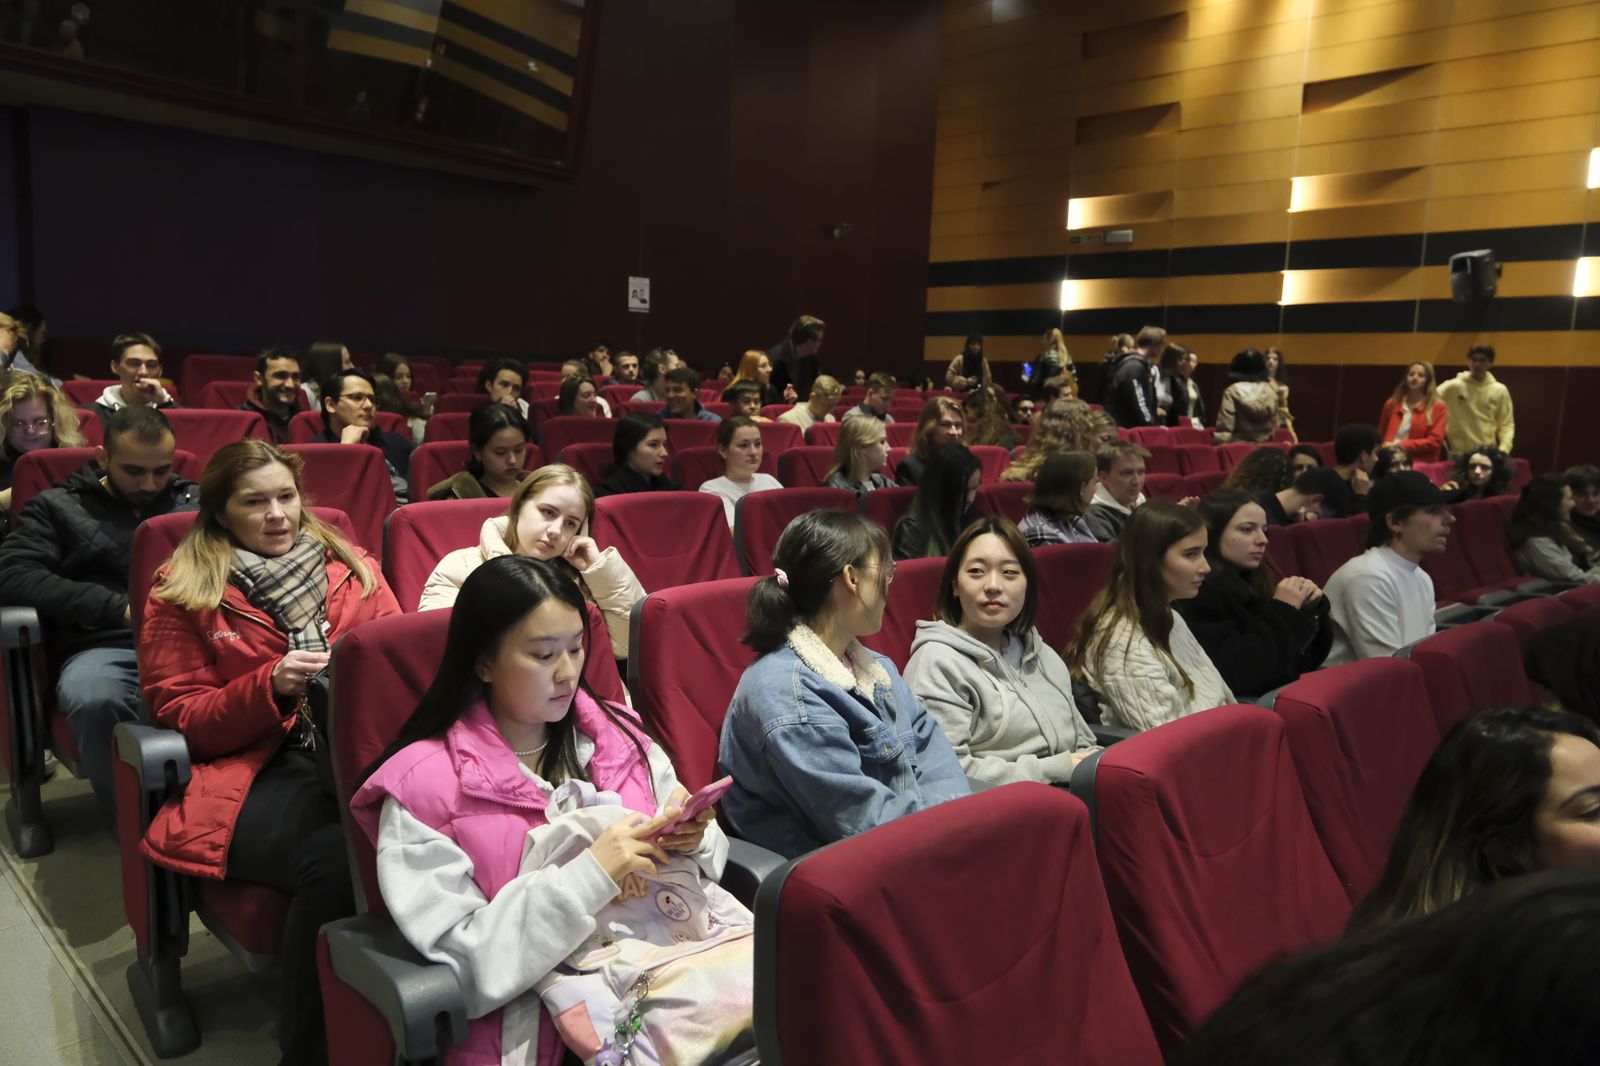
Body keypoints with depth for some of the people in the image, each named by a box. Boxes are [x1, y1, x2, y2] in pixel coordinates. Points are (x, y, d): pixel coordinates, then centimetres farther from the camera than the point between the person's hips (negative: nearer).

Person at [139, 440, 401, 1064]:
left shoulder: (353, 568, 17)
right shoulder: (183, 593, 10)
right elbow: (179, 716, 6)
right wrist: (271, 686, -11)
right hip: (255, 772, -2)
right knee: (335, 857, -35)